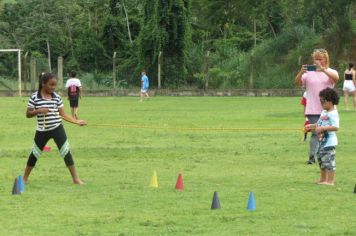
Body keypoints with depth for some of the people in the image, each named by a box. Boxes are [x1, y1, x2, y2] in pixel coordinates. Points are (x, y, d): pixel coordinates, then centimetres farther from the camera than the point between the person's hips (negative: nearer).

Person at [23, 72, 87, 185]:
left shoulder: (56, 97, 0)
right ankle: (25, 178, 26)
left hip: (57, 129, 1)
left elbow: (63, 115, 4)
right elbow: (28, 114, -3)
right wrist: (38, 111, -22)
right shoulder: (35, 97, -7)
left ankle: (75, 178, 0)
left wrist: (77, 121, -6)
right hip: (42, 131, -1)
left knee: (66, 152, -4)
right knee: (35, 154, 10)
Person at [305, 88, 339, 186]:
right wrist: (313, 126, 5)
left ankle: (330, 180, -3)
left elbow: (335, 127, -26)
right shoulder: (324, 112, 14)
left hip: (329, 142, -11)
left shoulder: (333, 114, -17)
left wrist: (322, 128, -28)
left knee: (328, 160, -8)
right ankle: (323, 179, 31)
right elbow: (320, 124, 21)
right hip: (322, 141, 11)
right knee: (321, 159, 19)